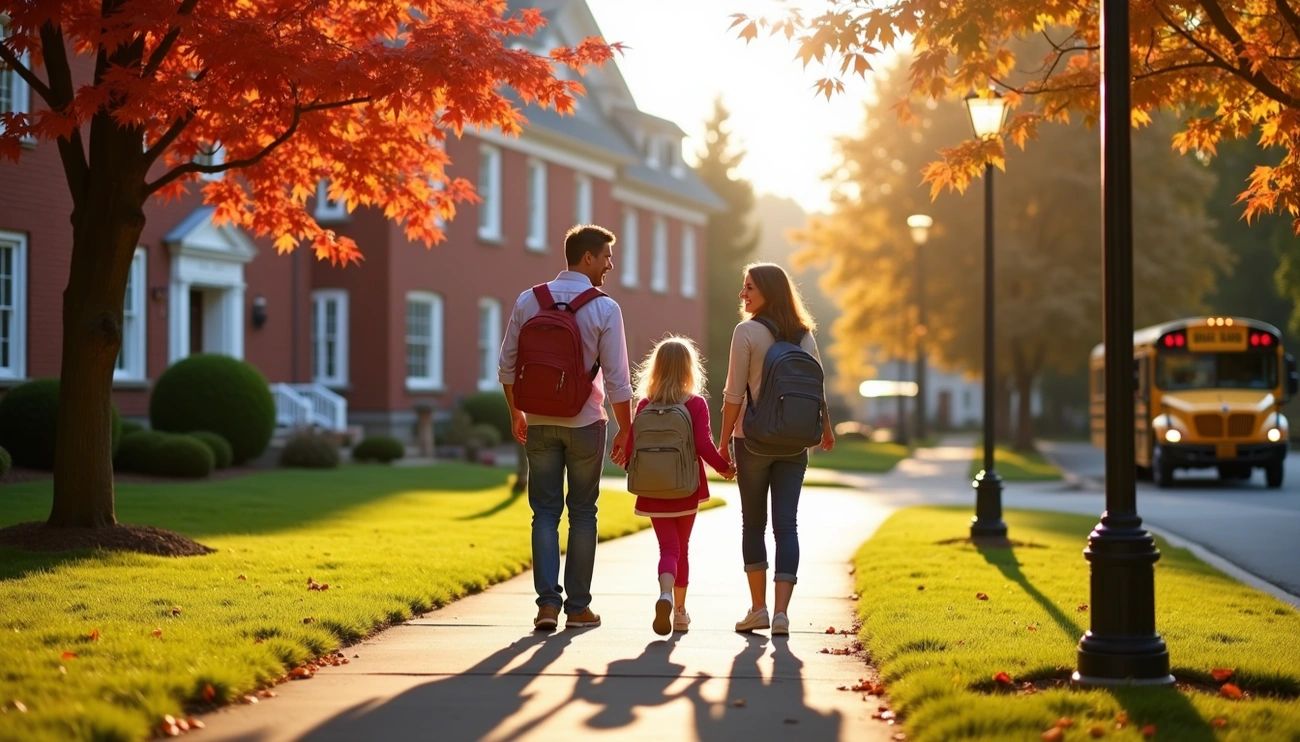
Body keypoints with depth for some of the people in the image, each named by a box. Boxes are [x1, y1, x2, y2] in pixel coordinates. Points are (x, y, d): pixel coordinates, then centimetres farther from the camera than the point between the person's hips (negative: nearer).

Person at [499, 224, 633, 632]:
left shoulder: (529, 301, 0)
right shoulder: (605, 309, -9)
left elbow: (507, 366, 4)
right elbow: (617, 379, -10)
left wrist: (516, 413, 18)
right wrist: (625, 430, 0)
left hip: (540, 422, 2)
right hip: (585, 422, -2)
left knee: (546, 511, 7)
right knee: (582, 513, 8)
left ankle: (548, 602, -5)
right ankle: (578, 606, 11)